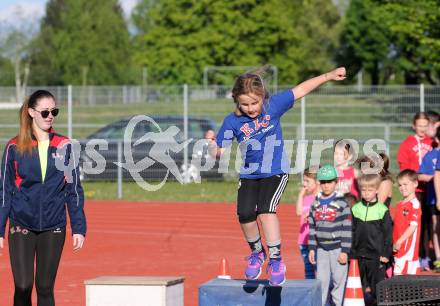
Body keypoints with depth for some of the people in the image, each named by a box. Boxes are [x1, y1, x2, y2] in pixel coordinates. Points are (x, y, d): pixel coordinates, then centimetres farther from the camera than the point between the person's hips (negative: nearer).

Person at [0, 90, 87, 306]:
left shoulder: (64, 147, 2)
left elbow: (74, 190, 6)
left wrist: (79, 228, 1)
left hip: (54, 228, 1)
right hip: (21, 227, -1)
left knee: (45, 288, 6)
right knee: (23, 288, -7)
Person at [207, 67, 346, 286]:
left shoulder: (273, 105, -11)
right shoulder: (232, 122, -10)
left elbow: (301, 90, -4)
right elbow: (220, 152, -8)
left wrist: (329, 76, -4)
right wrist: (211, 145, -31)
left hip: (275, 172, -2)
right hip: (249, 175, 2)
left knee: (266, 210, -22)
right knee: (245, 214, -14)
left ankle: (275, 259, -11)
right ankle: (257, 252, 15)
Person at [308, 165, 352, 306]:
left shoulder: (341, 202, -7)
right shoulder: (316, 203, 8)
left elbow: (347, 228, -8)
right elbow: (312, 227, 13)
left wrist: (345, 251, -11)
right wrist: (311, 248, 8)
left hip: (337, 248, -4)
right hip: (321, 249, 4)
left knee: (338, 280, 0)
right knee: (321, 280, 4)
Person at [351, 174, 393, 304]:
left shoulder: (382, 210, -6)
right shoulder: (355, 209, 4)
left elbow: (388, 234, -4)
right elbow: (352, 232, 8)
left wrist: (386, 254, -7)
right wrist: (351, 252, 5)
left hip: (377, 255, -3)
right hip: (359, 254, 3)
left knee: (377, 285, 1)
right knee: (360, 287, 9)